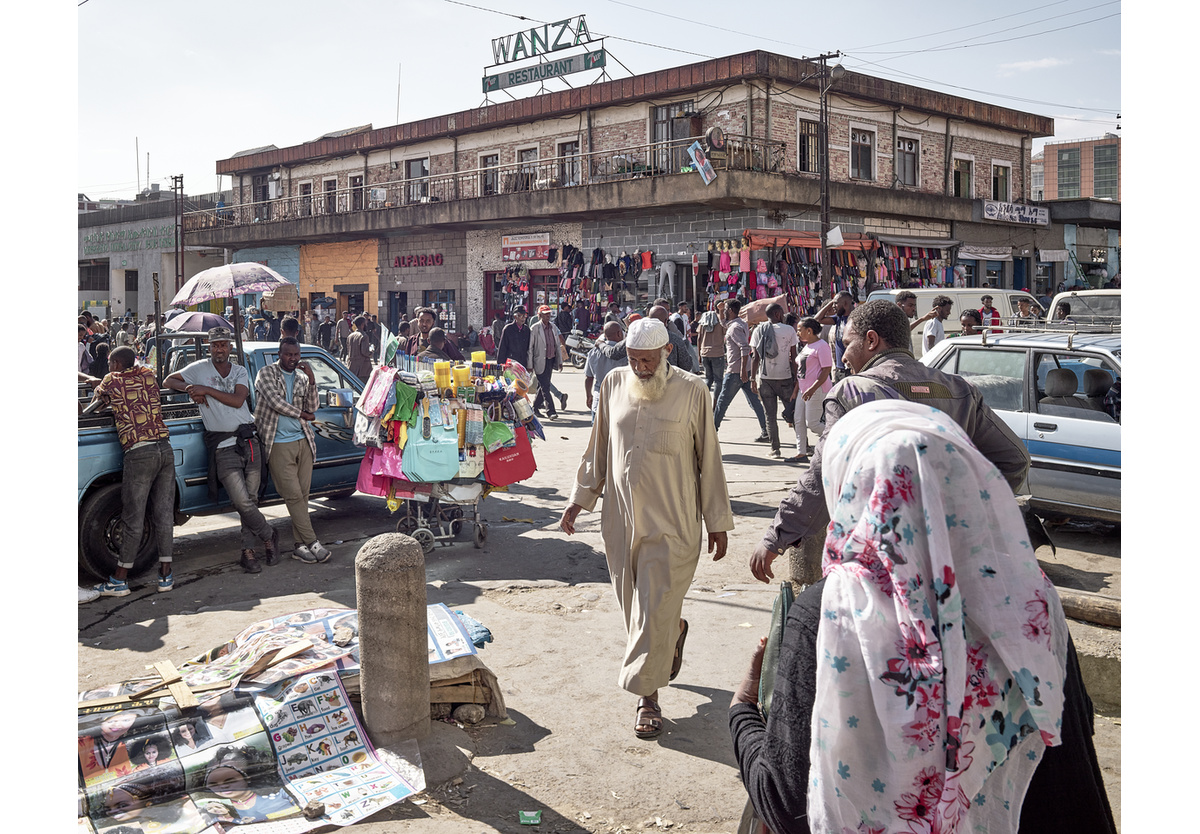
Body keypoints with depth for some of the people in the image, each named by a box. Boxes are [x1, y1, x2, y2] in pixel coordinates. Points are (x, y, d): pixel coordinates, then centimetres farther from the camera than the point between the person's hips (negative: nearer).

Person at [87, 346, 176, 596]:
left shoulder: (111, 381, 3)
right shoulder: (148, 374, 13)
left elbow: (95, 402, 23)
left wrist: (98, 388, 41)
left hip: (138, 453, -4)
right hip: (165, 448, 5)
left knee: (133, 519, 0)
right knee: (164, 514, 8)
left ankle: (119, 580, 9)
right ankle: (165, 575, 12)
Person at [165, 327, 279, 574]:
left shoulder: (240, 372, 10)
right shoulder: (200, 368, 5)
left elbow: (237, 400, -6)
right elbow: (168, 381, 11)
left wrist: (206, 389, -12)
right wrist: (190, 388, -7)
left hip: (249, 440, 3)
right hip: (223, 447, -3)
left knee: (250, 499, 4)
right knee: (242, 501, -13)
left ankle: (248, 551, 14)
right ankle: (269, 535, 10)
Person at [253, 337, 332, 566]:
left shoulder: (302, 378, 15)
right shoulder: (267, 373, 0)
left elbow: (312, 408, 7)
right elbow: (274, 401, -12)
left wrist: (311, 380, -5)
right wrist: (302, 415, -2)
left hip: (303, 441, 5)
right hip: (279, 444, -5)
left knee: (302, 494, 3)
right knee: (293, 495, -8)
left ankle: (299, 545, 7)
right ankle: (312, 543, -5)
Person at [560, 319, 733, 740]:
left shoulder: (691, 391, -6)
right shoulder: (614, 384, 5)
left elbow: (709, 459, -1)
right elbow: (598, 447, 14)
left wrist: (718, 522, 1)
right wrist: (580, 497, 11)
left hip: (671, 523, -4)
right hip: (621, 518, 4)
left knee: (655, 610, -1)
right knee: (635, 605, 14)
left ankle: (647, 696, 13)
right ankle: (674, 631, 45)